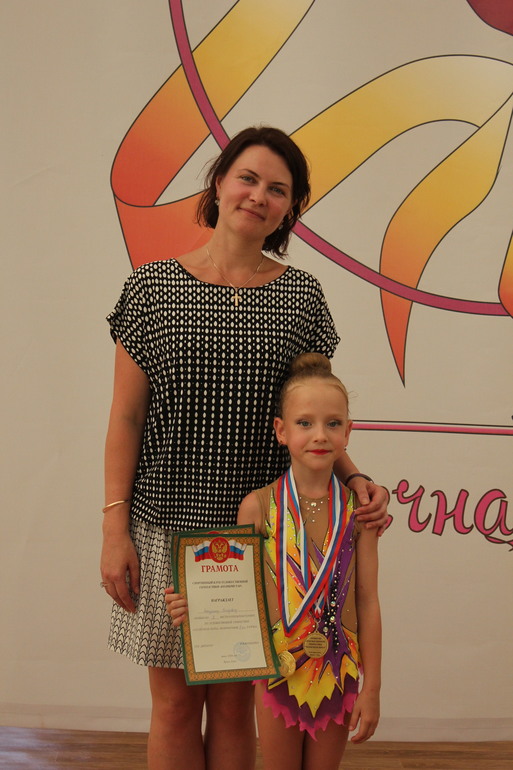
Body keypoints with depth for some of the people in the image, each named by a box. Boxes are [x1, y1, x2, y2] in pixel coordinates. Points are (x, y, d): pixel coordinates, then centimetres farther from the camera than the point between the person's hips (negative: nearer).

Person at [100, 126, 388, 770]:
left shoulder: (301, 295, 3)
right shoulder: (154, 286, 0)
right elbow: (126, 416, 0)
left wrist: (355, 480, -9)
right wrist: (115, 528, -4)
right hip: (165, 524, -1)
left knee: (234, 704, 10)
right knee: (175, 703, 9)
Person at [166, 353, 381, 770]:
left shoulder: (357, 510, -5)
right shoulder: (259, 506, -8)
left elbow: (367, 603, -1)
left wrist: (371, 688, 0)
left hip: (338, 677, 1)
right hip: (277, 671, -1)